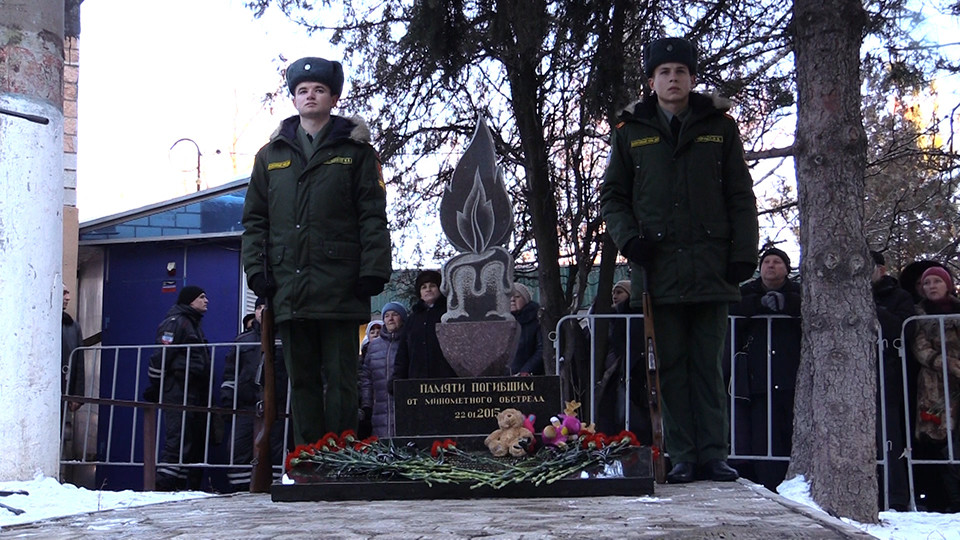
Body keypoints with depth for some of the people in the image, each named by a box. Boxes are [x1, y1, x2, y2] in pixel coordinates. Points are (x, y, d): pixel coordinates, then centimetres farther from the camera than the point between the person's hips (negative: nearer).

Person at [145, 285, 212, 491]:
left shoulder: (193, 324, 25)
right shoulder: (175, 322, -6)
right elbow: (161, 356, -13)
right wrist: (154, 389, -13)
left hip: (195, 393, 9)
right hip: (178, 391, -9)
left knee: (196, 441, 5)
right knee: (178, 441, -15)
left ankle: (191, 486, 6)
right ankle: (164, 484, -16)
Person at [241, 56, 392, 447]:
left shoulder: (355, 151, 8)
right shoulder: (271, 155, 17)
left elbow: (373, 216, 2)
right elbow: (254, 219, 15)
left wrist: (373, 269, -8)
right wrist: (256, 268, 3)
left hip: (340, 288, -3)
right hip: (288, 289, 4)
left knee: (339, 380, -1)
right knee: (302, 381, 7)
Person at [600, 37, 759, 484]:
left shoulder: (720, 128, 11)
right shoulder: (631, 132, 11)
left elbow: (741, 197, 10)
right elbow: (612, 196, 14)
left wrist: (743, 253, 1)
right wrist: (629, 237, -3)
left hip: (710, 266, 0)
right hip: (658, 266, 0)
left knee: (707, 366, 3)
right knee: (671, 366, 2)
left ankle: (713, 455, 9)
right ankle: (682, 457, 8)